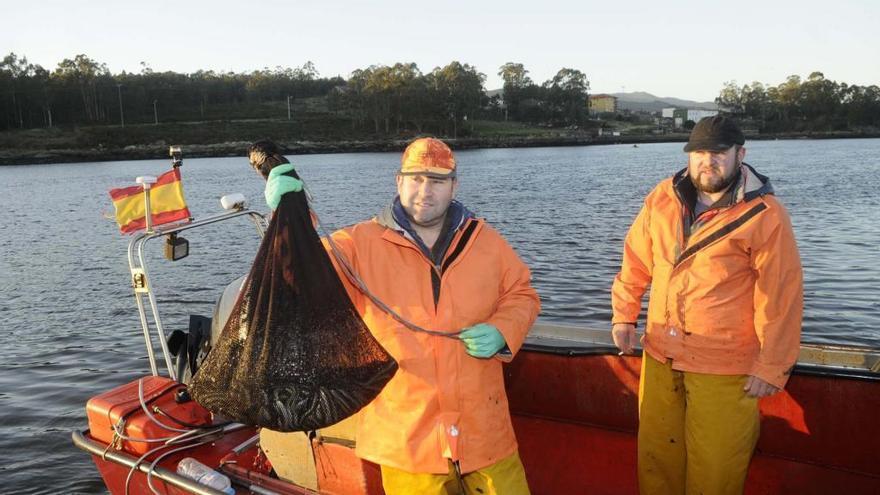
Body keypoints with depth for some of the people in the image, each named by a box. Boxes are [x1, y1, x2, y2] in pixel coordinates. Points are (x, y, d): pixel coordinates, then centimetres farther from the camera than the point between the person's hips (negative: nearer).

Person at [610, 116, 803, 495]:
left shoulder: (764, 214, -12)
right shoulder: (662, 199, 2)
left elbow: (780, 296, -12)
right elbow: (636, 262, 11)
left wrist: (772, 367, -12)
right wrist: (623, 316, 7)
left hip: (723, 369, -4)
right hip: (659, 356, 5)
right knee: (656, 457, 17)